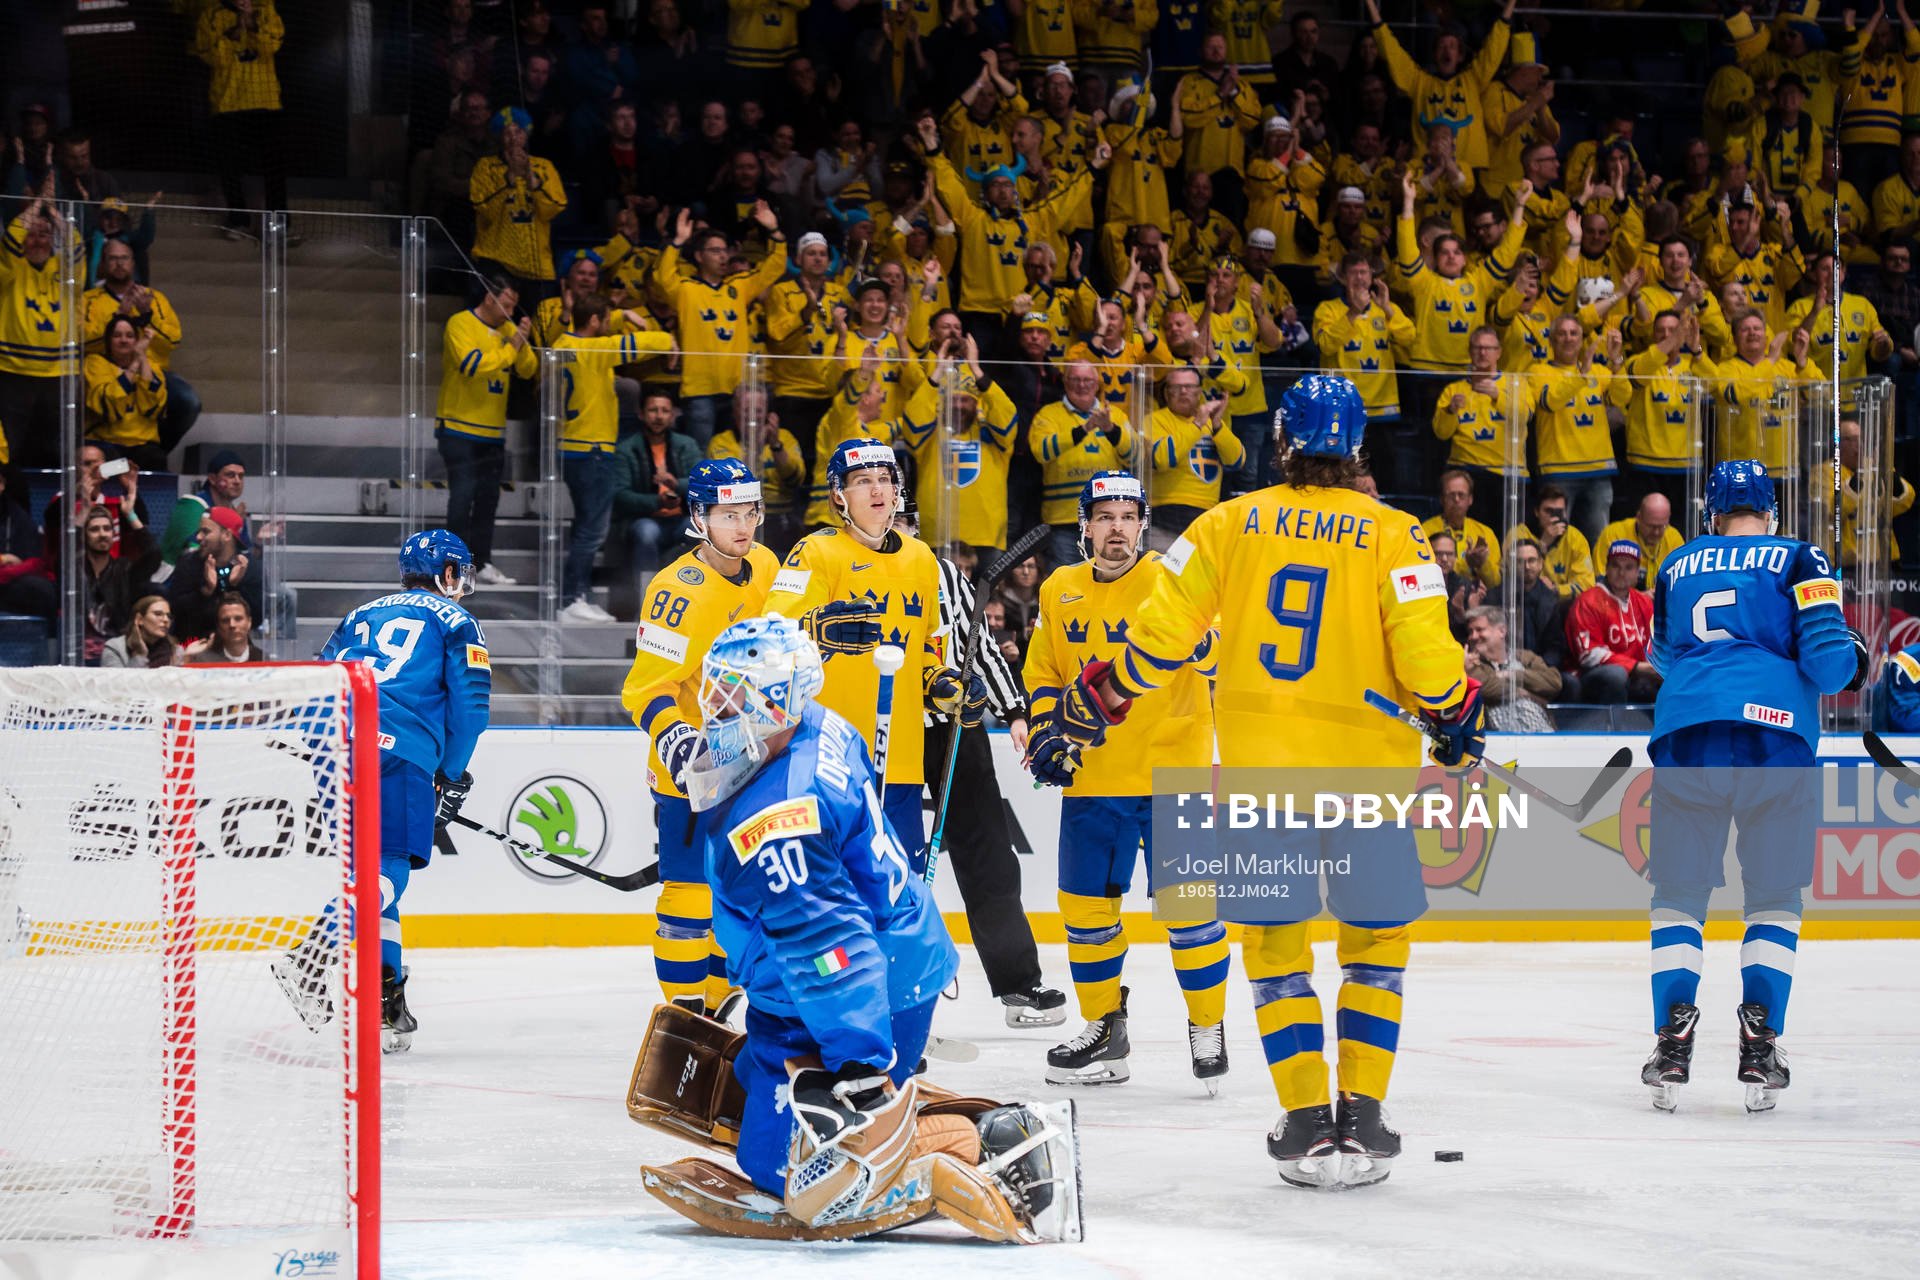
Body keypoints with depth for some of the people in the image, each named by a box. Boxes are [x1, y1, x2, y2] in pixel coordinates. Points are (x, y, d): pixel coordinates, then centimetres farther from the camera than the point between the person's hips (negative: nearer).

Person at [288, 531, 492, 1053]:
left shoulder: (362, 615, 28)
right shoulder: (454, 621, 13)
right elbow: (470, 703, 4)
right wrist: (452, 775, 16)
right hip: (397, 755, -6)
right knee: (385, 870, -11)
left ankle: (384, 995, 11)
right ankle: (314, 954, -33)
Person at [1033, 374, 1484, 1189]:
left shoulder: (1231, 525, 2)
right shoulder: (1392, 536, -3)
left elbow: (1158, 636, 1)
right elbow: (1425, 654, -9)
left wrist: (1089, 709, 14)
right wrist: (1459, 723, 11)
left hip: (1258, 768, 1)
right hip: (1368, 767, -1)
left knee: (1276, 942, 11)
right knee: (1376, 941, 14)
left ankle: (1307, 1122, 2)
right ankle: (1361, 1117, 6)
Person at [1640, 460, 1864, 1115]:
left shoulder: (1678, 567, 20)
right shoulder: (1798, 561, 10)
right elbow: (1825, 659, 0)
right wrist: (1854, 656, 22)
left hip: (1685, 735, 2)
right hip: (1777, 736, -2)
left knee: (1679, 894, 12)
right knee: (1775, 897, 12)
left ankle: (1673, 1040, -3)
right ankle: (1759, 1047, -1)